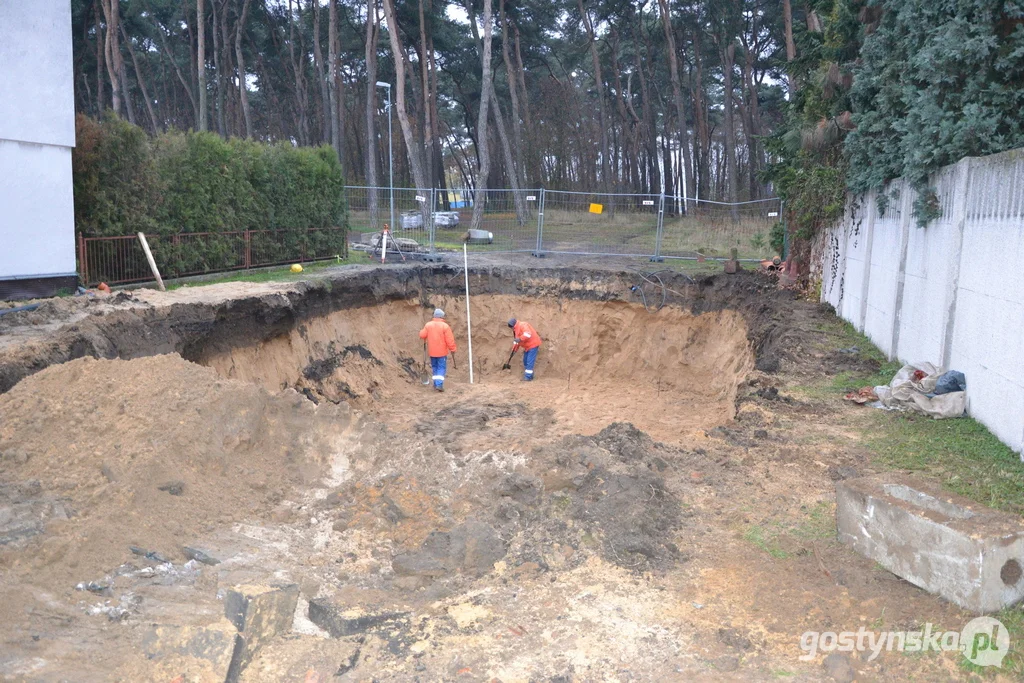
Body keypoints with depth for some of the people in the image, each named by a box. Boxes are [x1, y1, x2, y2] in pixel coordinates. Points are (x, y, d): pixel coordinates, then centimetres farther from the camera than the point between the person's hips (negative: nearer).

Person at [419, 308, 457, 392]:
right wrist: (452, 349, -4)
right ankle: (439, 384, -11)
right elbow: (450, 340, -14)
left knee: (434, 367, 17)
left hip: (432, 351, 4)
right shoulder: (445, 326, -13)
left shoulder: (428, 325, -2)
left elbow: (422, 335, 2)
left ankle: (436, 383, 20)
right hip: (442, 352, -3)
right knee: (442, 368, 1)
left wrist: (422, 331, 24)